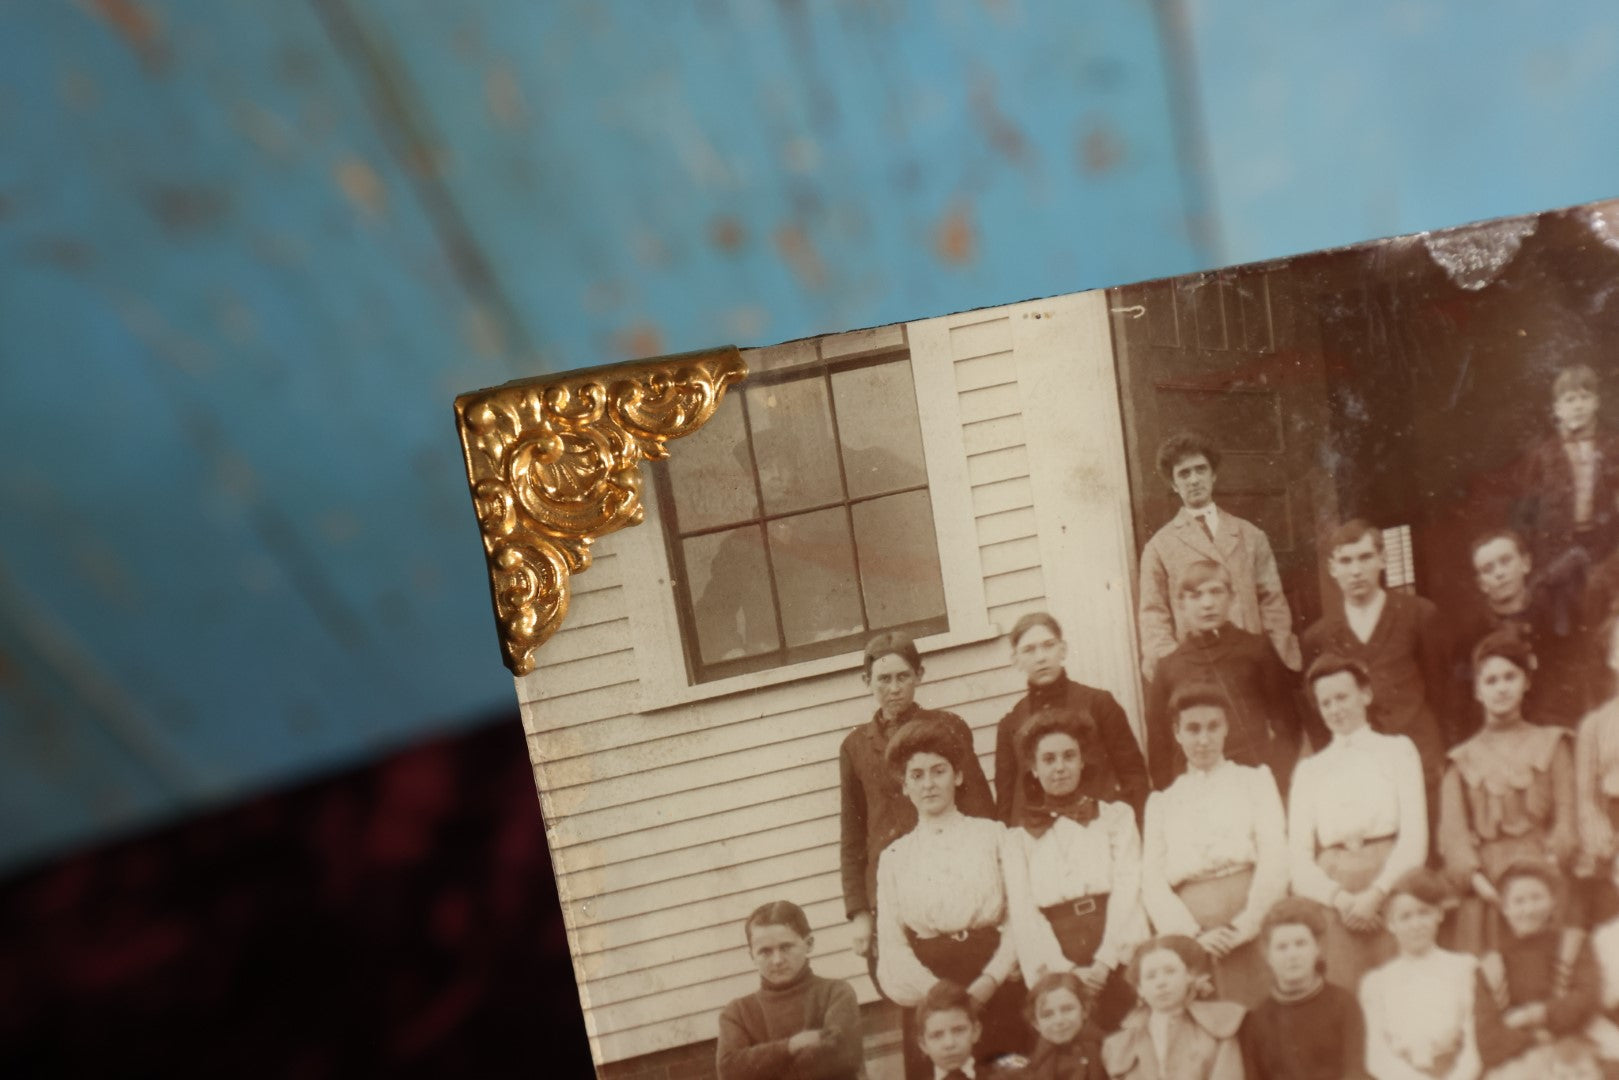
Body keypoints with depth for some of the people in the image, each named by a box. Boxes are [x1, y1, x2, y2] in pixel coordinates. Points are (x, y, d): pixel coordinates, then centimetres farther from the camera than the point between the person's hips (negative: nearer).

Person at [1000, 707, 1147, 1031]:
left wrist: (1104, 963, -11)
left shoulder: (1117, 816, 11)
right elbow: (1022, 912, 3)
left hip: (1118, 962, 0)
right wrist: (1066, 970, -11)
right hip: (1056, 973, 0)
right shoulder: (1017, 838, 12)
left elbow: (1127, 890, 1)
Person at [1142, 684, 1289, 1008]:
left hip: (1254, 930, -1)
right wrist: (1193, 934, -10)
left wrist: (1244, 926, -10)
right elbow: (1152, 881, 5)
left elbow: (1275, 859, 1)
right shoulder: (1162, 802, 15)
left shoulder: (1255, 779, 13)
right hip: (1189, 939, 1)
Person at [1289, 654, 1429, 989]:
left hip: (1390, 893, -1)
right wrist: (1340, 897, -9)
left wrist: (1376, 893, -10)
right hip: (1332, 902, 1)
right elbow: (1297, 854, 7)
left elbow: (1415, 835, 2)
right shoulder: (1308, 769, 15)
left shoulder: (1397, 750, 12)